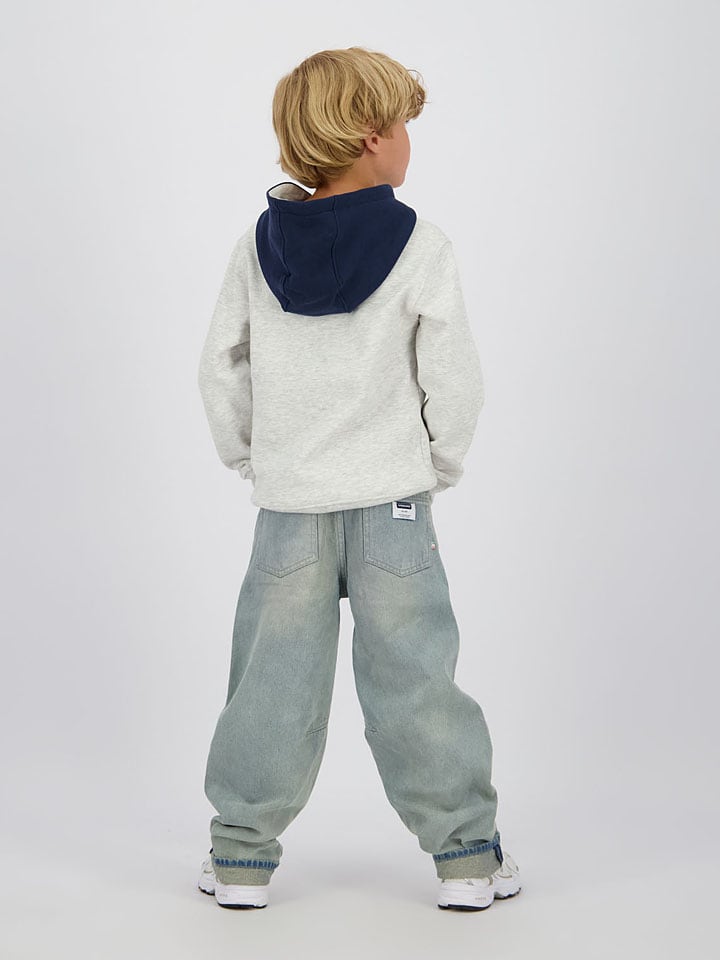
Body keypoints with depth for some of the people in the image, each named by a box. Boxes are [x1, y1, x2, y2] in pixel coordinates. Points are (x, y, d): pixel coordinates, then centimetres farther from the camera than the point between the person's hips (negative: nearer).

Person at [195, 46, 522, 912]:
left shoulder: (258, 246, 0)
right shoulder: (420, 249, -9)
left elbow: (220, 368, 5)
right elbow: (455, 380, -7)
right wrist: (443, 464, 8)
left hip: (287, 507, 3)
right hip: (391, 500, -2)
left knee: (273, 679, 10)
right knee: (413, 677, 5)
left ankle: (241, 856, 17)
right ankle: (466, 855, 13)